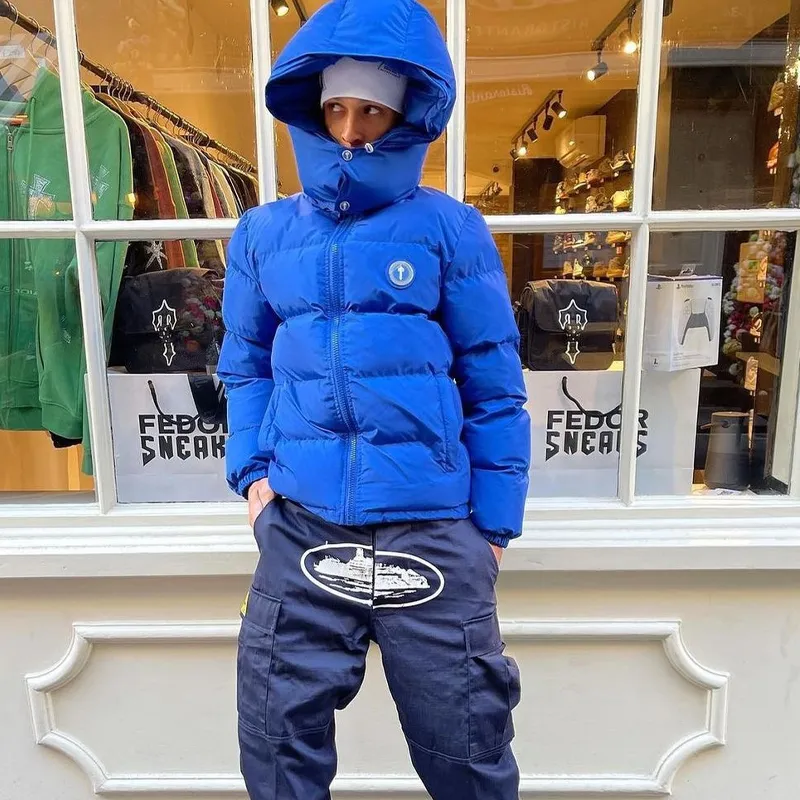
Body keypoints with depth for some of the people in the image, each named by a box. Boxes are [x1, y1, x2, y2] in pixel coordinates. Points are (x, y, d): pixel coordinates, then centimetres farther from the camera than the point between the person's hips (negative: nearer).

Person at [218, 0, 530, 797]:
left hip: (430, 527, -2)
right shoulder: (264, 234, 9)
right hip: (301, 525, 3)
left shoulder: (449, 230, 0)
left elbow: (492, 386, 1)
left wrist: (493, 522, 1)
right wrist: (253, 469, 3)